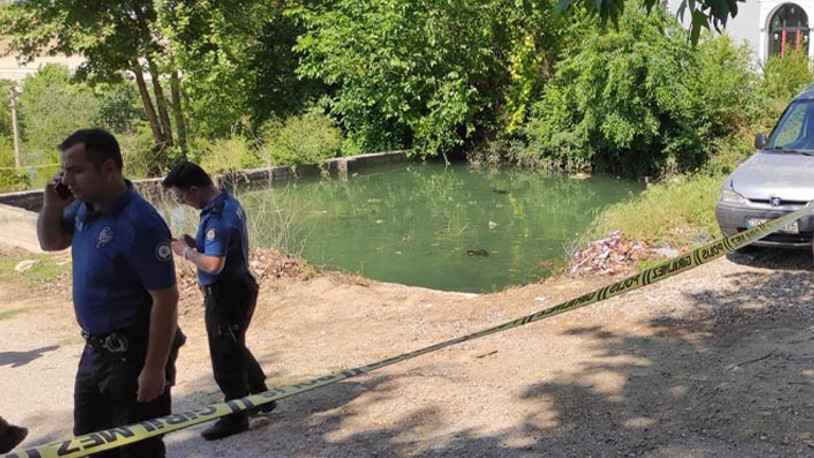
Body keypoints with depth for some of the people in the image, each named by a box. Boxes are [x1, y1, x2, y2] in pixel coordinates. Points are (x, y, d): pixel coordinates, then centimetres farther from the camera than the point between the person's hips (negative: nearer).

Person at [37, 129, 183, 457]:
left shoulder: (140, 224, -26)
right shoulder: (84, 208, 0)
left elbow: (166, 300, -24)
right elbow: (50, 242, 19)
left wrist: (155, 369, -22)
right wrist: (52, 205, -3)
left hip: (134, 356, -9)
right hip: (95, 351, 9)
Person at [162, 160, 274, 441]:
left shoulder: (216, 217, -25)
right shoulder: (229, 202, 6)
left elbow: (213, 264, -30)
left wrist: (186, 252, -14)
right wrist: (196, 243, 4)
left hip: (225, 294, -10)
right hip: (240, 286, 10)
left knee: (225, 357, 4)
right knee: (236, 348, 24)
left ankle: (236, 417, 15)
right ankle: (261, 398, 36)